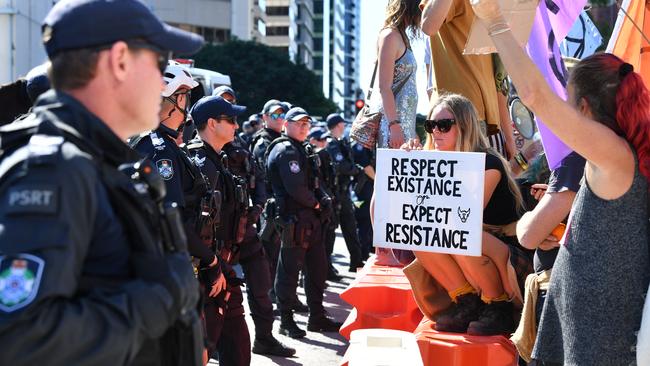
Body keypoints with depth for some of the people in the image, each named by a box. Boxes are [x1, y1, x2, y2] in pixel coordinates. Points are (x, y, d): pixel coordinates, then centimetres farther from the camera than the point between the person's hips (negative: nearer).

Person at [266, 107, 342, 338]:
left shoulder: (300, 150, 21)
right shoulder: (285, 150, -12)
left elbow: (312, 183, 21)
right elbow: (295, 187, -23)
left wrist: (324, 199, 2)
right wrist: (315, 203, -8)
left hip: (310, 219, 10)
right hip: (294, 221, -10)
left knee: (317, 268, 14)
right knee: (289, 270, -2)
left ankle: (317, 317, 24)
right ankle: (286, 321, 6)